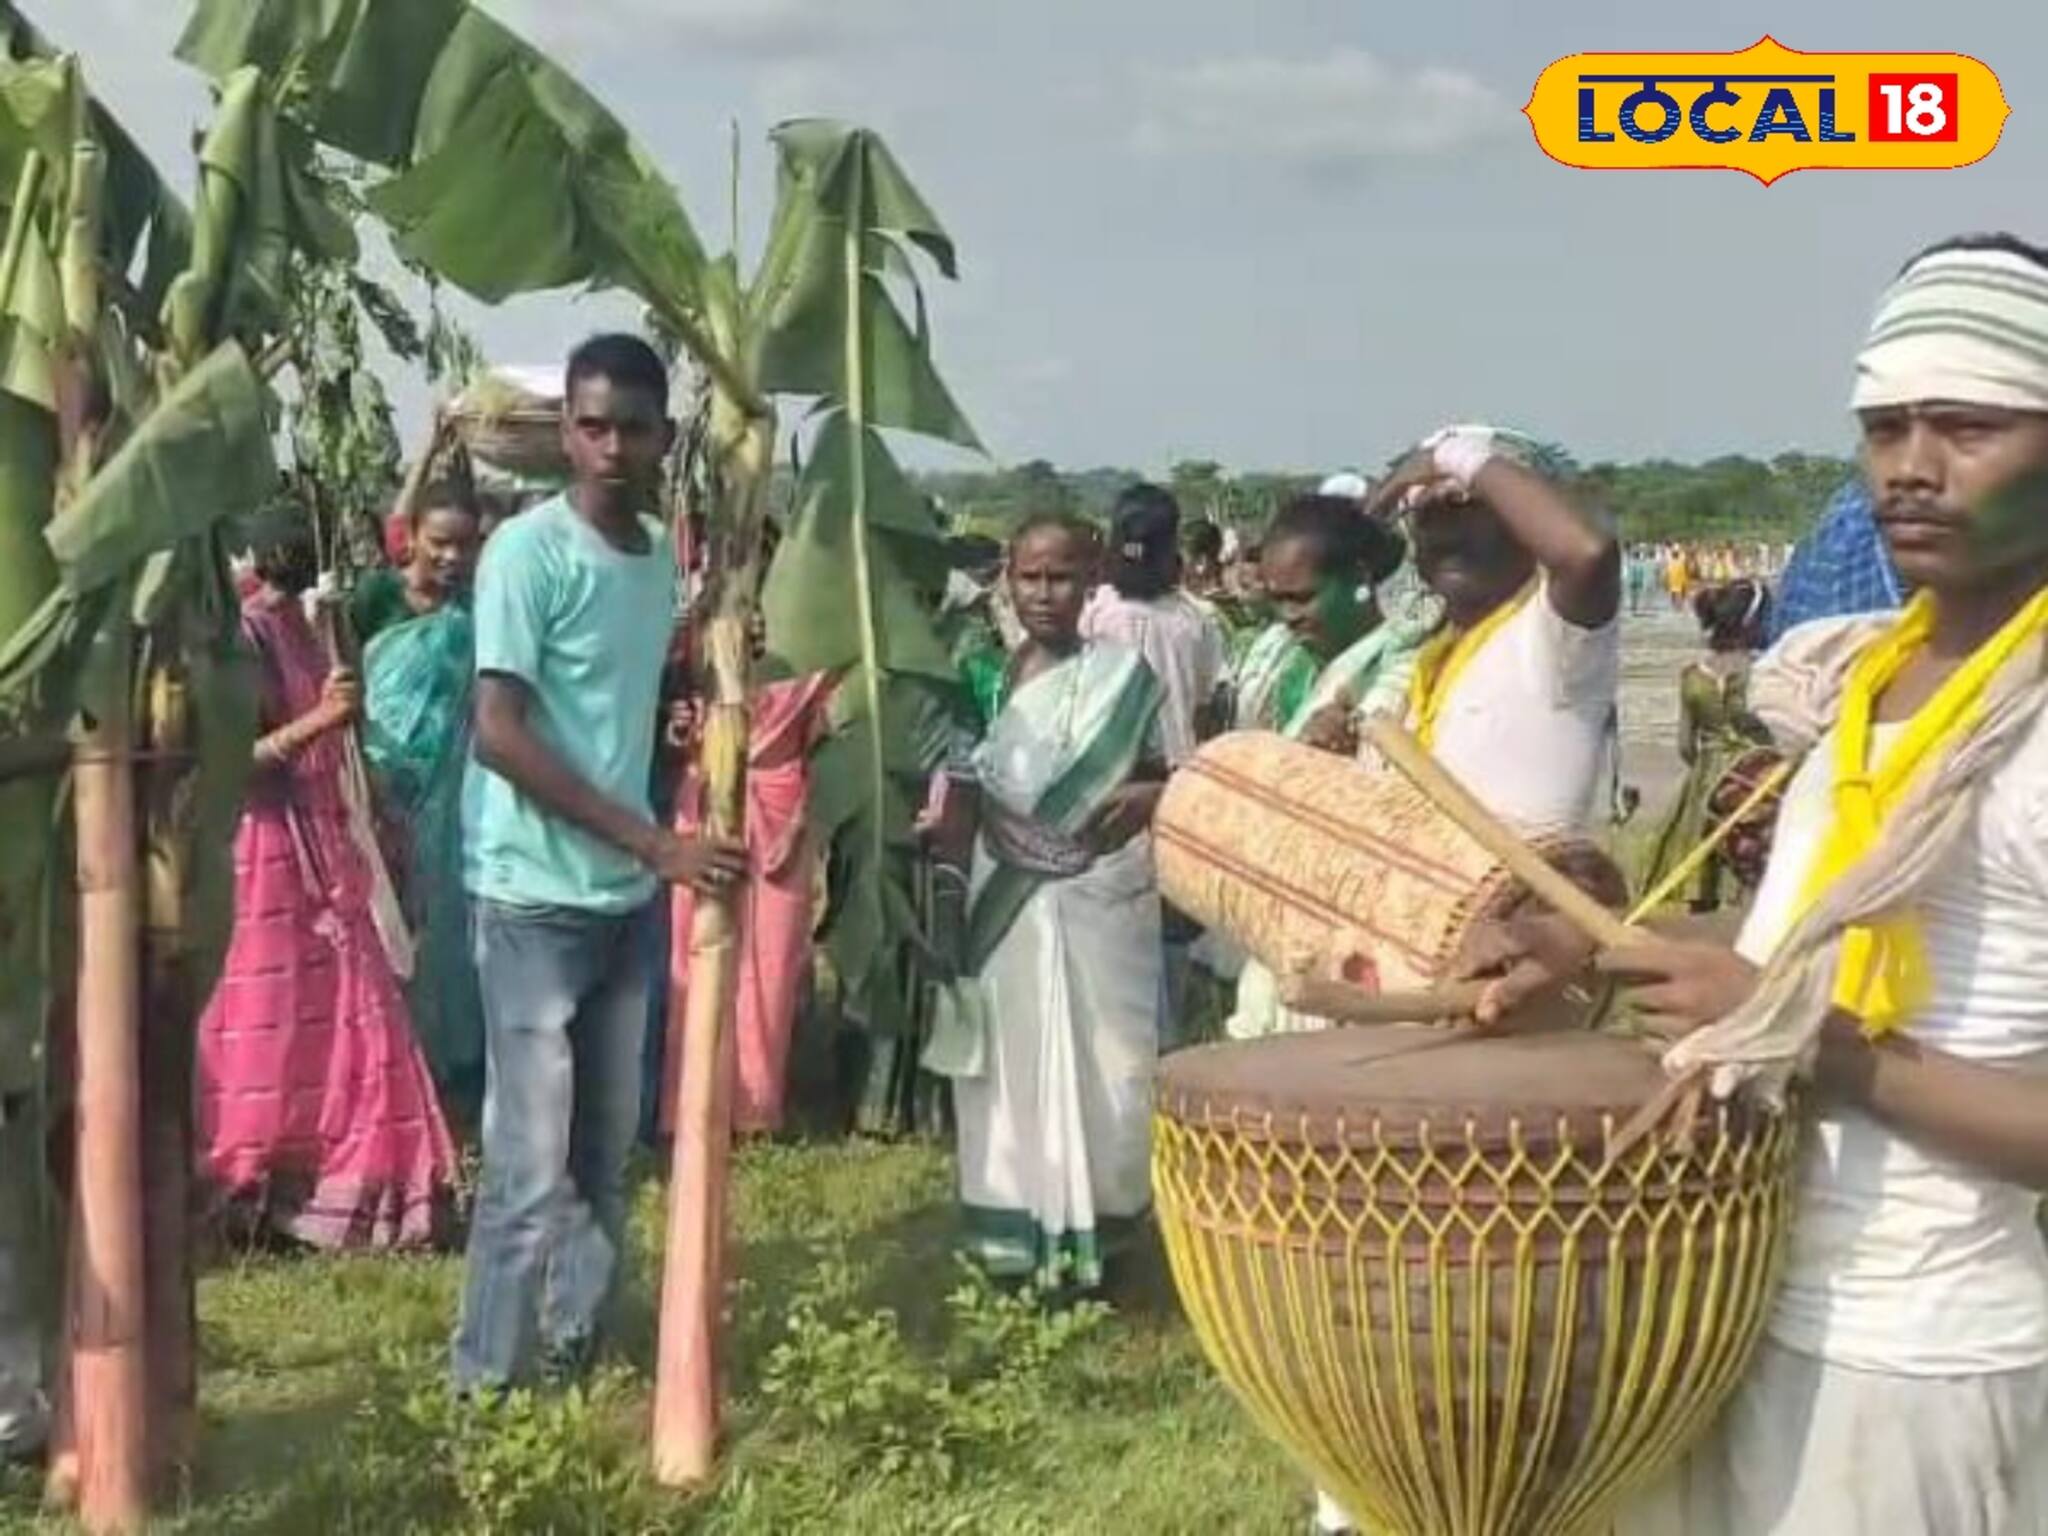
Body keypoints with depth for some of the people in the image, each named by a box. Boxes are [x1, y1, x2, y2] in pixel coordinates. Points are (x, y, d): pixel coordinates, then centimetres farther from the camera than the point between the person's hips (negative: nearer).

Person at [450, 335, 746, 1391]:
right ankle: (485, 1384, 7)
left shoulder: (662, 559, 9)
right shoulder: (527, 550, -12)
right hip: (536, 896, -7)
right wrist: (658, 842, -20)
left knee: (607, 1150, 14)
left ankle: (577, 1351, 27)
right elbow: (499, 733, -18)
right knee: (531, 1161, -5)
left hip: (629, 896, 7)